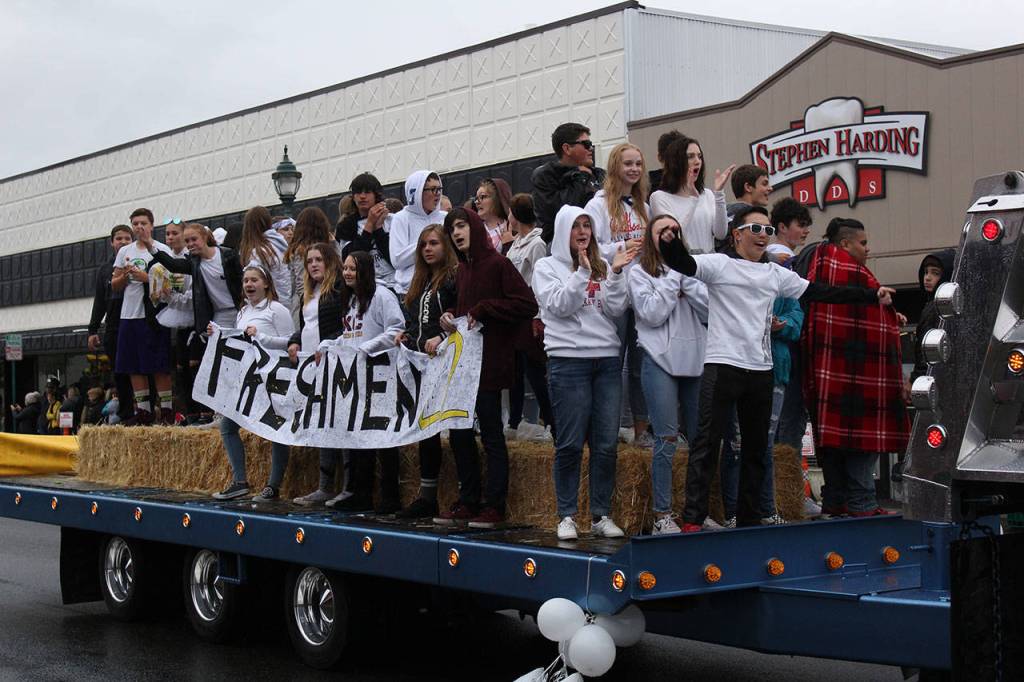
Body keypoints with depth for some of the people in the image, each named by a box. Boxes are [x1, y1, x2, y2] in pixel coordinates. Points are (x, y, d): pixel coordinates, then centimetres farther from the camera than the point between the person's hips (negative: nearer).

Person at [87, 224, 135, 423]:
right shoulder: (104, 270, 17)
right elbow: (99, 302, 17)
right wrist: (93, 330, 13)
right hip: (113, 330, 4)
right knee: (120, 375, 5)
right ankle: (126, 415, 10)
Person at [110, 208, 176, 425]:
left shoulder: (162, 250, 0)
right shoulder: (125, 252, 14)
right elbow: (114, 285, 15)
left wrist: (146, 278, -18)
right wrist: (125, 276, -4)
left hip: (153, 315, -5)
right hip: (129, 315, 5)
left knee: (160, 367, -4)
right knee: (134, 367, 6)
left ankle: (166, 410, 2)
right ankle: (143, 410, 14)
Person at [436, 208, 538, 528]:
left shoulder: (497, 263, -9)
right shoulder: (461, 269, 14)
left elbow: (527, 304, -17)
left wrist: (483, 309, -16)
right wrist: (450, 316, 6)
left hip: (489, 362, -8)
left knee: (491, 434, -2)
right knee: (459, 432, 9)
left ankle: (494, 507, 4)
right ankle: (468, 502, 18)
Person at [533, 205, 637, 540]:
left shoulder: (602, 266, 15)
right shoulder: (547, 267, 7)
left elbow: (616, 310, 5)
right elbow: (559, 305, -7)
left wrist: (615, 274, -5)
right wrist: (583, 272, -13)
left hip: (608, 359, 3)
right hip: (568, 359, -3)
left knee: (606, 444, 2)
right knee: (570, 443, -4)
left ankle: (602, 515, 9)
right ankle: (566, 516, 4)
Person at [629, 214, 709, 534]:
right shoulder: (640, 273, 5)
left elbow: (710, 311, 4)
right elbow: (651, 314, -9)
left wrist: (687, 280, -5)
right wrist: (673, 277, -4)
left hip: (695, 360, 4)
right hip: (660, 360, -4)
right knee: (667, 438, -7)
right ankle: (662, 514, -2)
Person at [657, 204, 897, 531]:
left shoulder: (776, 274, 15)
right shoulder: (719, 264, 0)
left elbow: (822, 293, 17)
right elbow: (683, 263, -16)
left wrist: (873, 295, 15)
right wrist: (669, 242, -39)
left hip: (760, 369, 6)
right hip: (722, 365, -6)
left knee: (756, 447, 11)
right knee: (707, 442, -7)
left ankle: (749, 519, 19)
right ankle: (693, 519, -7)